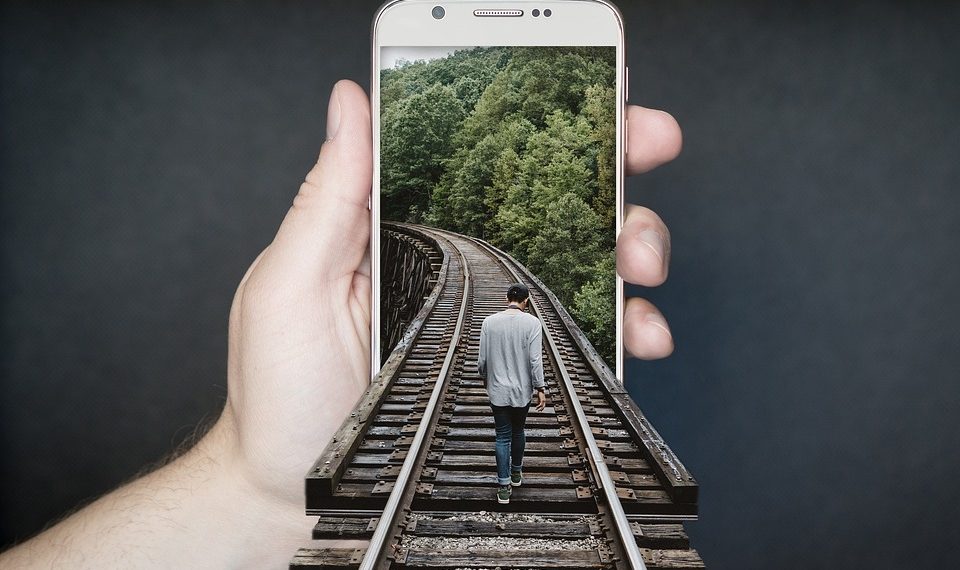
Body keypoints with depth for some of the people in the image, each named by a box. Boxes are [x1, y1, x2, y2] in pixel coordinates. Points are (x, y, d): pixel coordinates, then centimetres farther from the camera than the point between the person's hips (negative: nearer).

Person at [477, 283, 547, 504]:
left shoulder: (489, 322, -6)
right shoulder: (531, 322, -11)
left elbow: (482, 358, -1)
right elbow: (535, 359, -13)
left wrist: (484, 375, 18)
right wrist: (540, 388, -5)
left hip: (498, 390, 0)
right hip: (522, 390, 0)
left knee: (503, 436, 7)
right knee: (518, 431, 21)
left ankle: (504, 486, 6)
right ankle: (516, 473, 37)